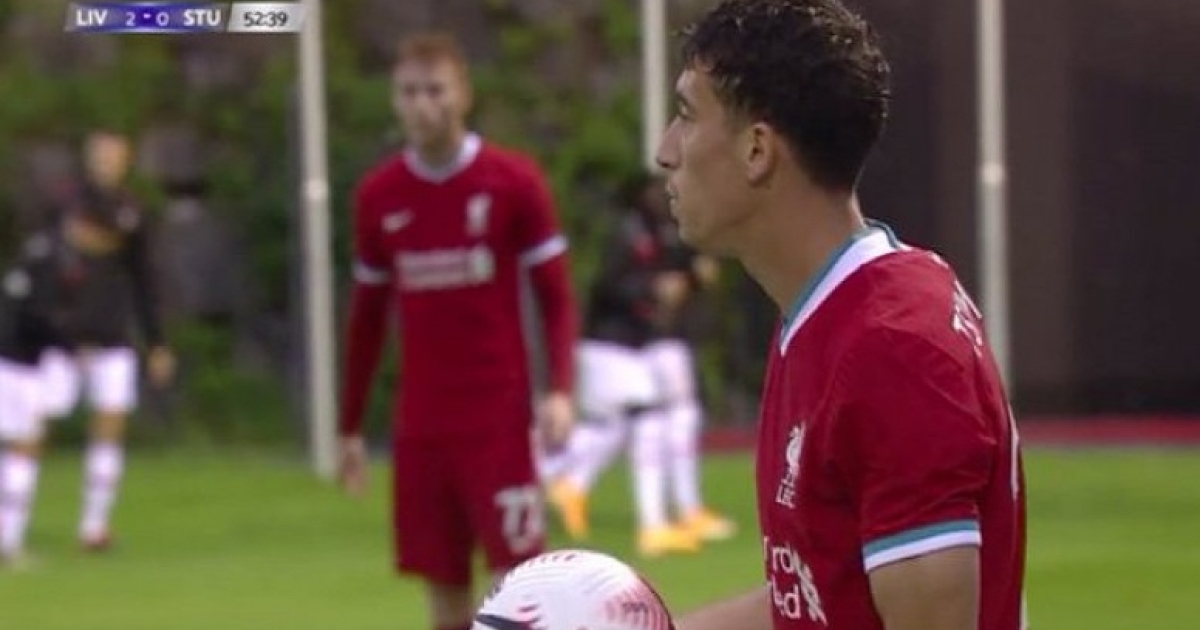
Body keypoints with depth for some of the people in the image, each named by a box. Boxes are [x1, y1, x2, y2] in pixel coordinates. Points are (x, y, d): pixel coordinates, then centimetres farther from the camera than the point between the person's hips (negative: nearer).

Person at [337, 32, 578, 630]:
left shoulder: (514, 181, -3)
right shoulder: (377, 196, 6)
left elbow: (555, 297, 0)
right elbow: (366, 319, 15)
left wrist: (558, 389, -15)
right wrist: (349, 428, 15)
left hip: (499, 422, -3)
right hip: (419, 430, 3)